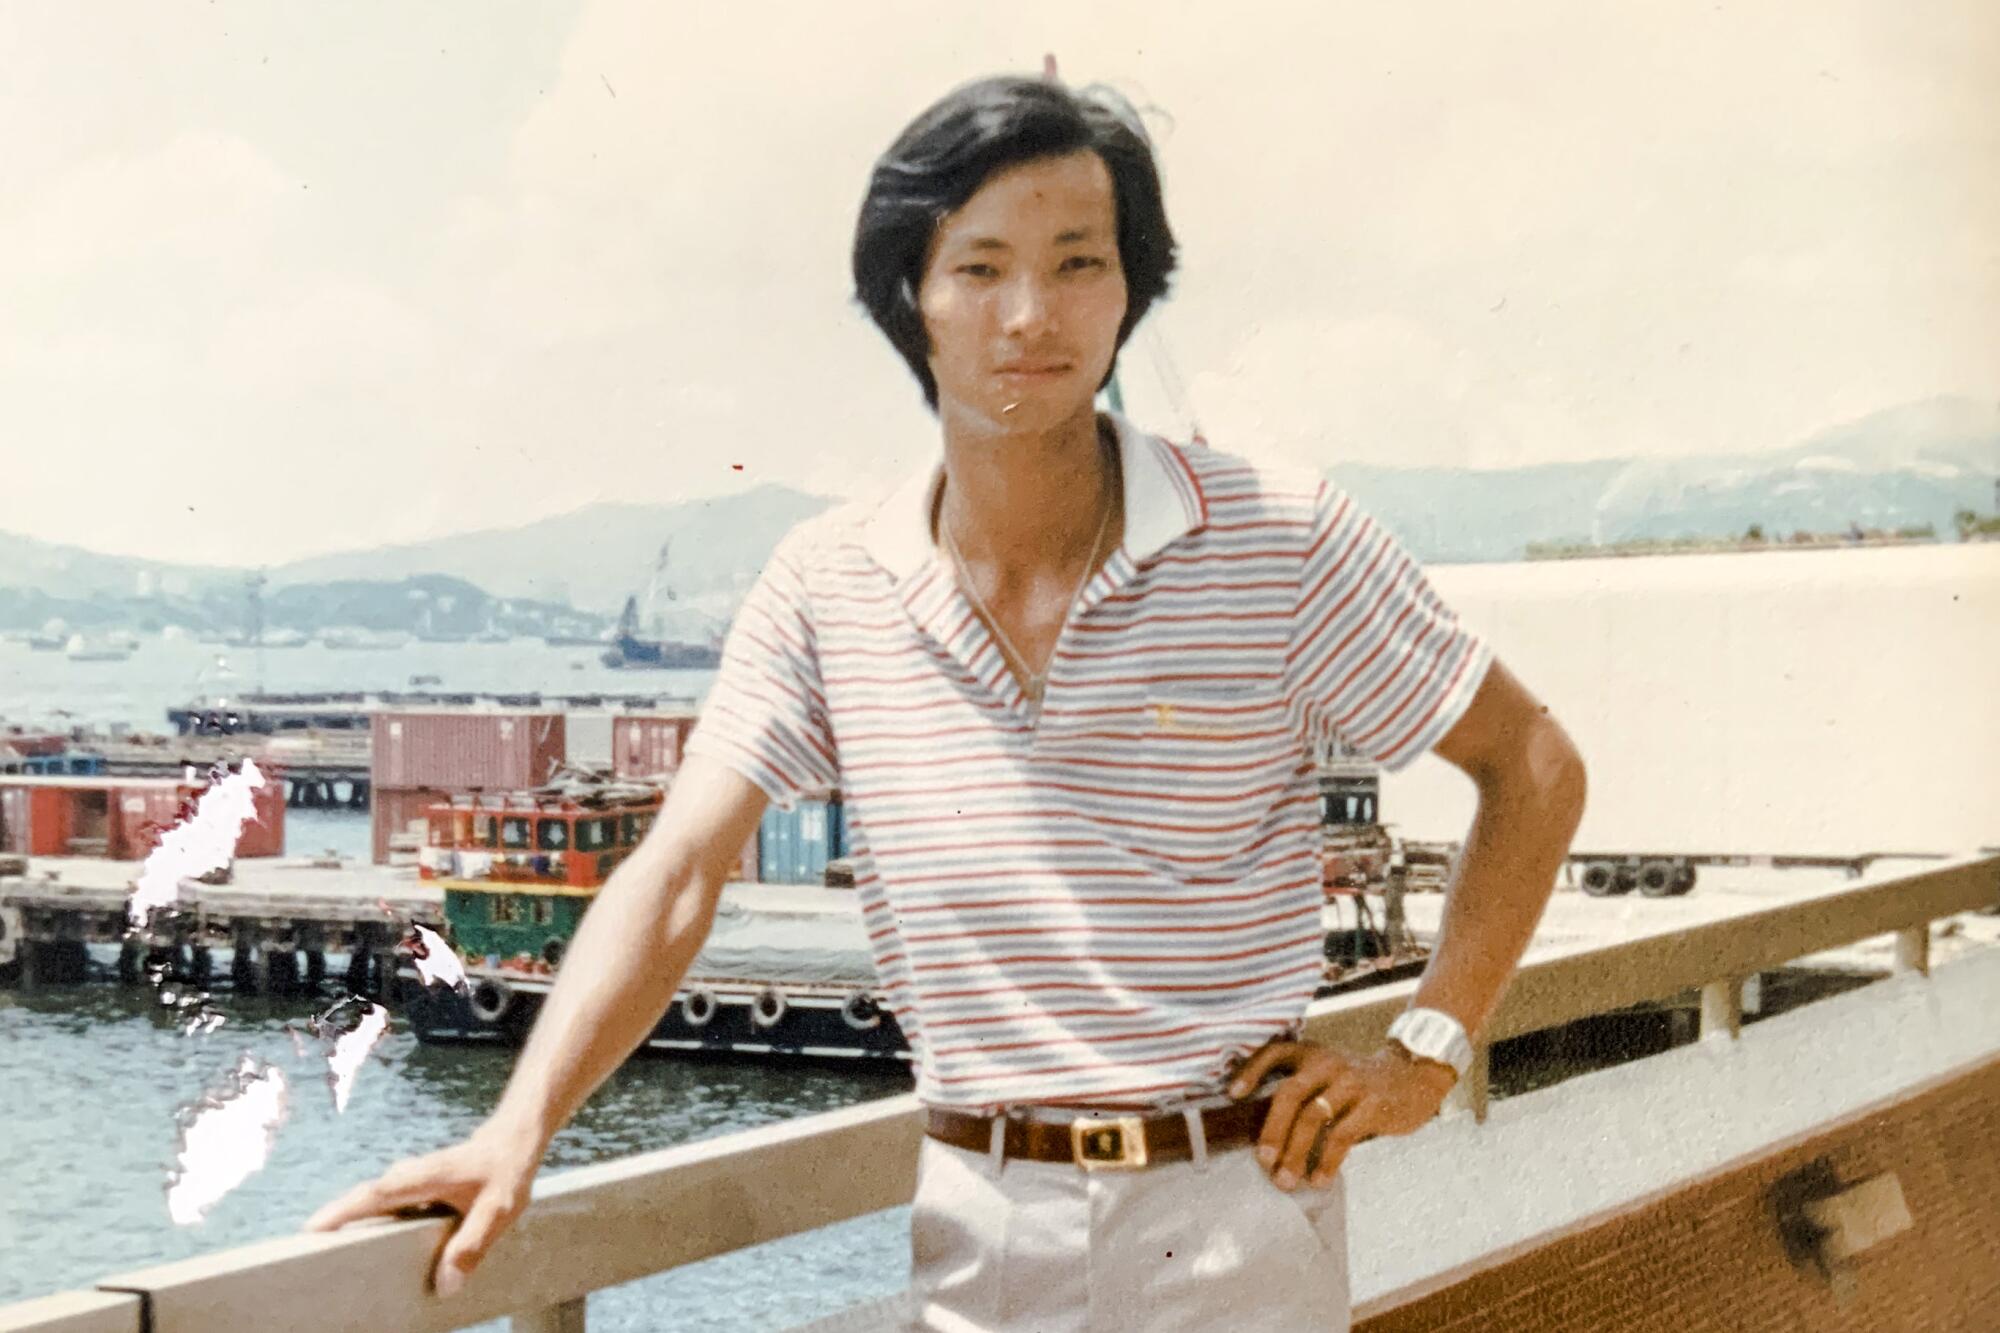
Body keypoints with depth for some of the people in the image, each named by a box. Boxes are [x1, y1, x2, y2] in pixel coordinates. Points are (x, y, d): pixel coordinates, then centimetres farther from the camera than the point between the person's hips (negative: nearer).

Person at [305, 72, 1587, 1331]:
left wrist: (1427, 1054, -5)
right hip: (976, 1222, 2)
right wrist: (520, 1127, -19)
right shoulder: (826, 586, -2)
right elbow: (675, 876, -6)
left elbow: (1536, 769, 0)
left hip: (1233, 1221, -2)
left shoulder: (1286, 542, -9)